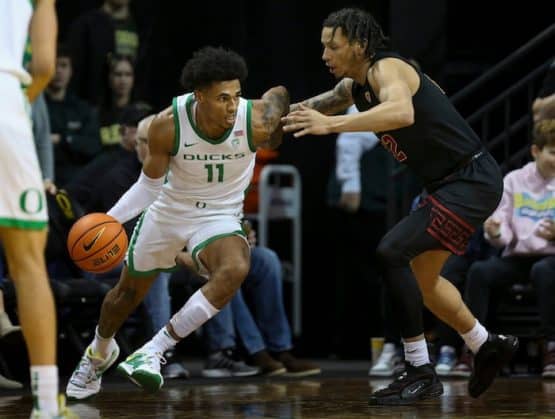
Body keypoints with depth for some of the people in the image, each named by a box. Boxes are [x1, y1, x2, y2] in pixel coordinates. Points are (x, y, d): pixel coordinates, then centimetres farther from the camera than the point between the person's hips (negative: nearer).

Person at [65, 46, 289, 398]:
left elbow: (281, 94, -2)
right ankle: (99, 354, 53)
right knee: (128, 292, 19)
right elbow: (149, 184, -11)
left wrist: (273, 139, 11)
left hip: (219, 217, -1)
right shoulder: (168, 125, -26)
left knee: (235, 270, -35)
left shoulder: (257, 121, -28)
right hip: (169, 210, 1)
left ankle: (156, 350, -27)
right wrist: (111, 219, -22)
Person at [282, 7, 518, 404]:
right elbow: (322, 104, 29)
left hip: (472, 181, -11)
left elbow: (402, 113, -40)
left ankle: (421, 373, -13)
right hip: (451, 183, 11)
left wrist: (330, 124, -45)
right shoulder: (356, 84, 10)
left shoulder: (387, 68, -18)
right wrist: (284, 112, 8)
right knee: (420, 275, 20)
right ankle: (488, 345, 38)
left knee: (391, 253, -19)